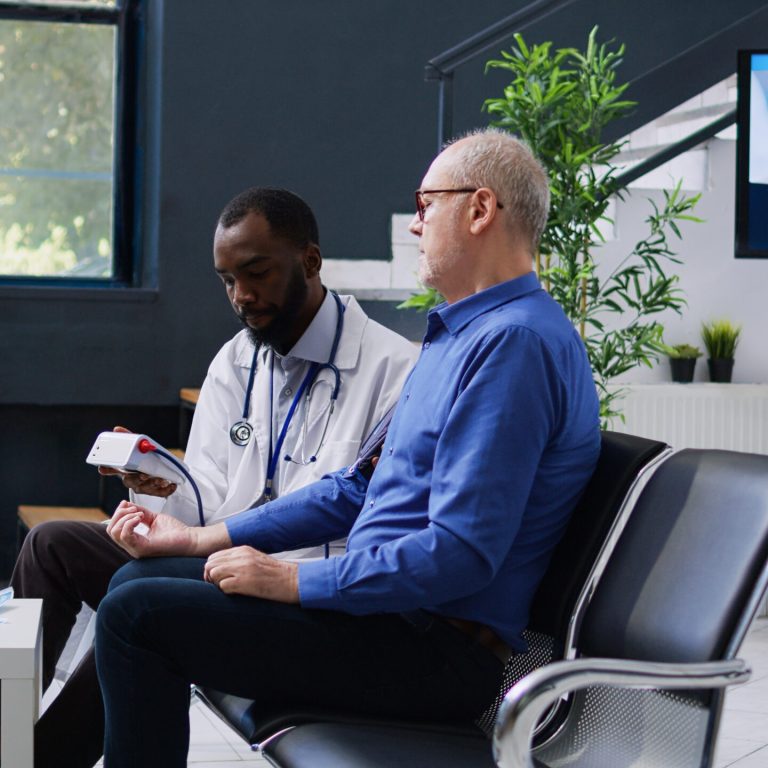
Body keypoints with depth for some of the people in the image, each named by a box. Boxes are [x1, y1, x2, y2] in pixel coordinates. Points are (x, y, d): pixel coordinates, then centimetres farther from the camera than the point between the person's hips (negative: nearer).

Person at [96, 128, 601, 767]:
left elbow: (461, 553, -26)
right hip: (386, 600, 11)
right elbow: (362, 488, 21)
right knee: (141, 580, 12)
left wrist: (292, 582, -17)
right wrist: (199, 539, 15)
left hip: (440, 652, -11)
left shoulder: (515, 343, -18)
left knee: (138, 614, -16)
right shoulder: (461, 333, 19)